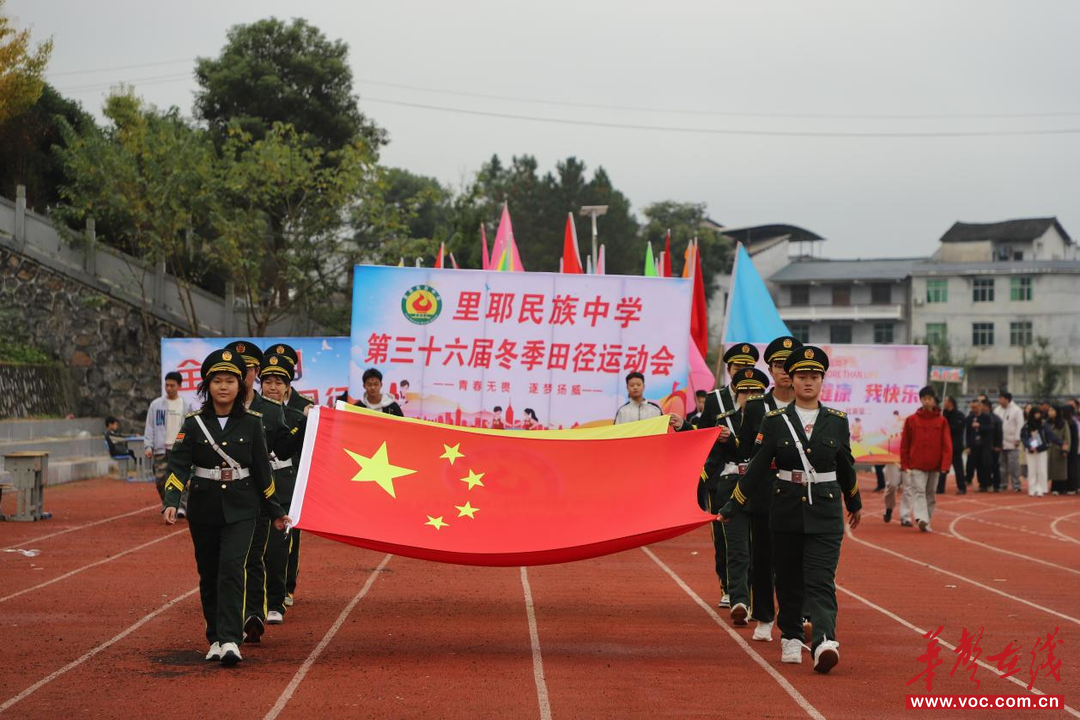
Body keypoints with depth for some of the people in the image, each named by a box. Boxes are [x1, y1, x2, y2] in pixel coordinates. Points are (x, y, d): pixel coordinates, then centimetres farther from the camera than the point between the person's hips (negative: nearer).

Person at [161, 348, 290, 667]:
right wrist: (171, 502, -24)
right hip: (204, 508, 1)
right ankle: (215, 639, 22)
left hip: (240, 508, -1)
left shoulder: (251, 422, 0)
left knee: (231, 567, -17)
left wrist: (275, 511, 9)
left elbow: (262, 470, 6)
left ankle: (230, 641, -18)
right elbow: (179, 464, -9)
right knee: (209, 575, 9)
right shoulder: (194, 423, -1)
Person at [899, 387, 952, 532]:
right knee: (918, 491, -14)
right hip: (916, 465, -2)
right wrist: (904, 464, 0)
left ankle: (926, 522, 17)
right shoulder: (911, 420, 2)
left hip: (934, 465, 2)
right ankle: (921, 518, -28)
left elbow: (947, 444, -1)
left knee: (930, 494, 9)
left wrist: (945, 465, -10)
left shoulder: (942, 421, 3)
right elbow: (904, 444, 4)